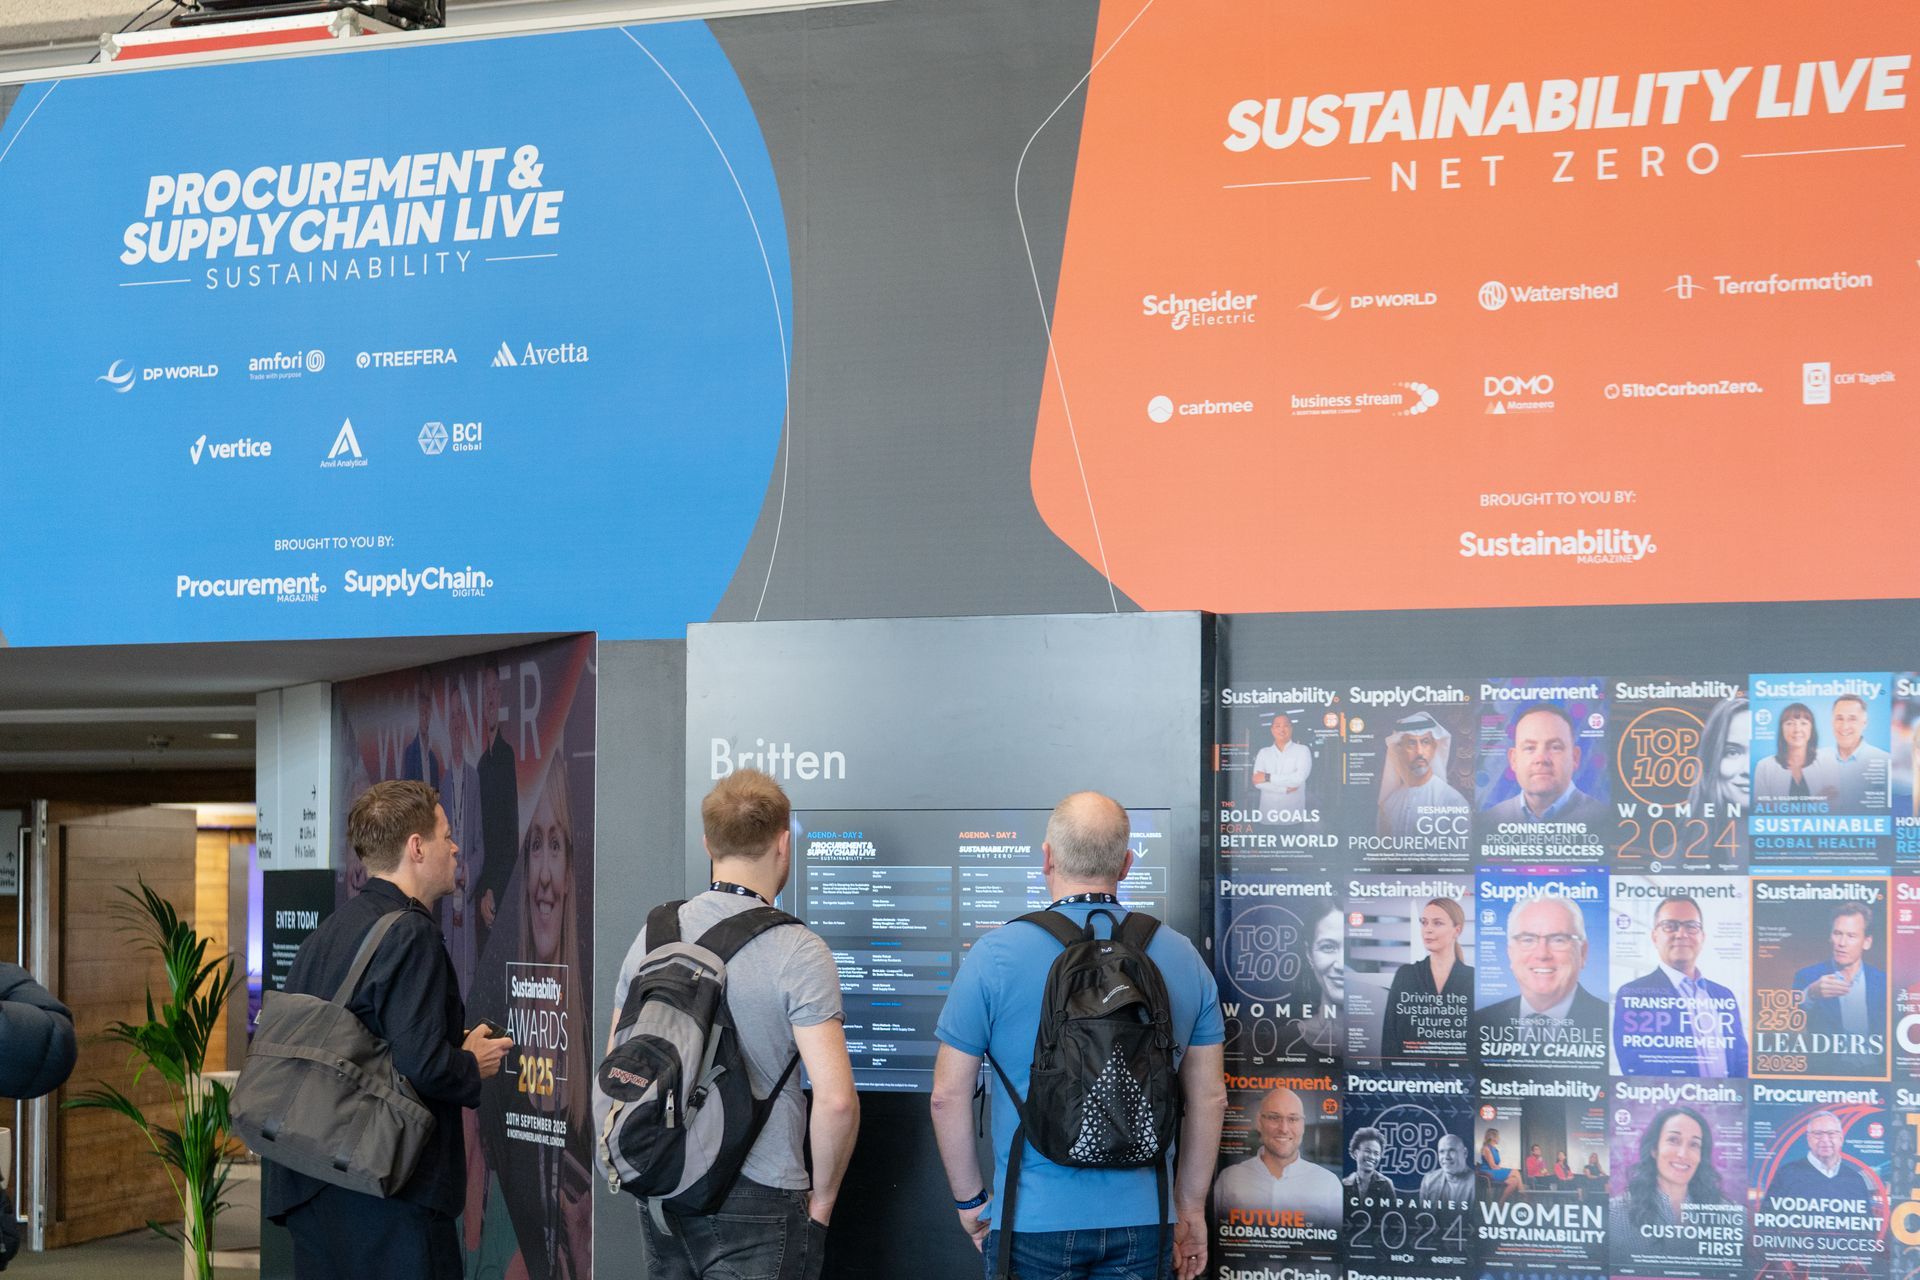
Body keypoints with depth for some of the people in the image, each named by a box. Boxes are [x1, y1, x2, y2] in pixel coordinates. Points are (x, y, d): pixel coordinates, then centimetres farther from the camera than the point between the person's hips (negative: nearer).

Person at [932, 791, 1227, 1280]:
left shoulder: (996, 954, -6)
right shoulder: (1183, 957, 3)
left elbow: (949, 1095, -3)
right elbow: (1209, 1098, 8)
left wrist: (970, 1199, 9)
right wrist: (1191, 1208, 18)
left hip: (1033, 1222, -2)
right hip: (1142, 1222, 3)